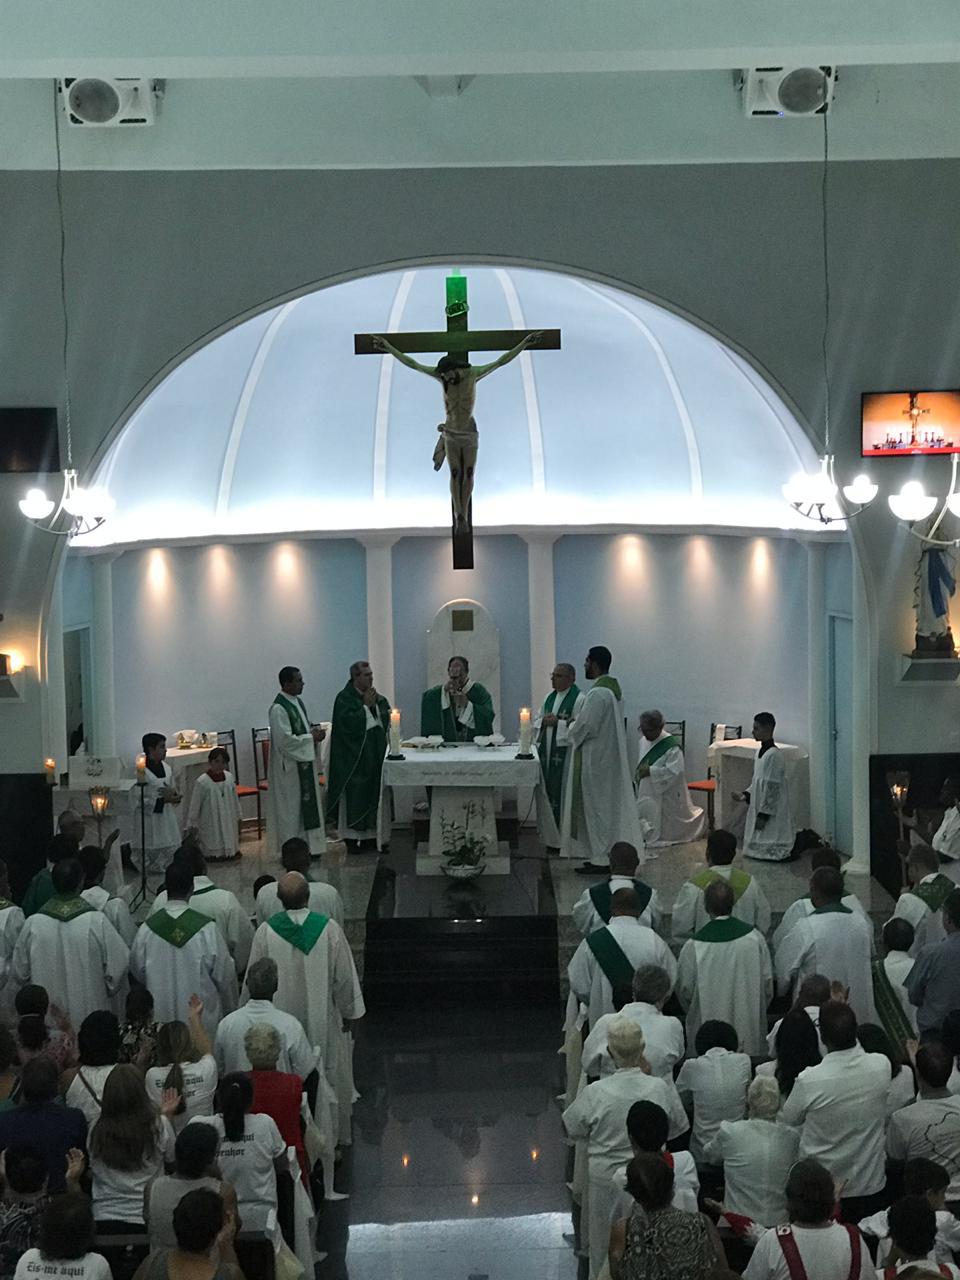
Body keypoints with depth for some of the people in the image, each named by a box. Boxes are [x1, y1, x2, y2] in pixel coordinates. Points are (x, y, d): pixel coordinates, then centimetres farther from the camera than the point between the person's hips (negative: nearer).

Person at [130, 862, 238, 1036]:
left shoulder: (146, 929, -11)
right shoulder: (207, 929, -17)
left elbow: (137, 971, 5)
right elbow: (224, 975, -7)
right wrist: (230, 1010, 9)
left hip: (160, 1017, 2)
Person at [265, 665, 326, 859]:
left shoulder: (298, 702, 10)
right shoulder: (279, 709, -19)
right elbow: (284, 740, -23)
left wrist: (315, 731, 1)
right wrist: (311, 738, -17)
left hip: (304, 763, 9)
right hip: (289, 766, -9)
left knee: (308, 805, 12)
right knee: (291, 809, -2)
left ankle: (307, 846, 19)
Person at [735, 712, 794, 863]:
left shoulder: (774, 755, -19)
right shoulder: (761, 752, 9)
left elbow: (772, 787, -20)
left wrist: (763, 814, -19)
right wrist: (745, 794, 5)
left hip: (772, 812, -10)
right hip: (759, 808, 10)